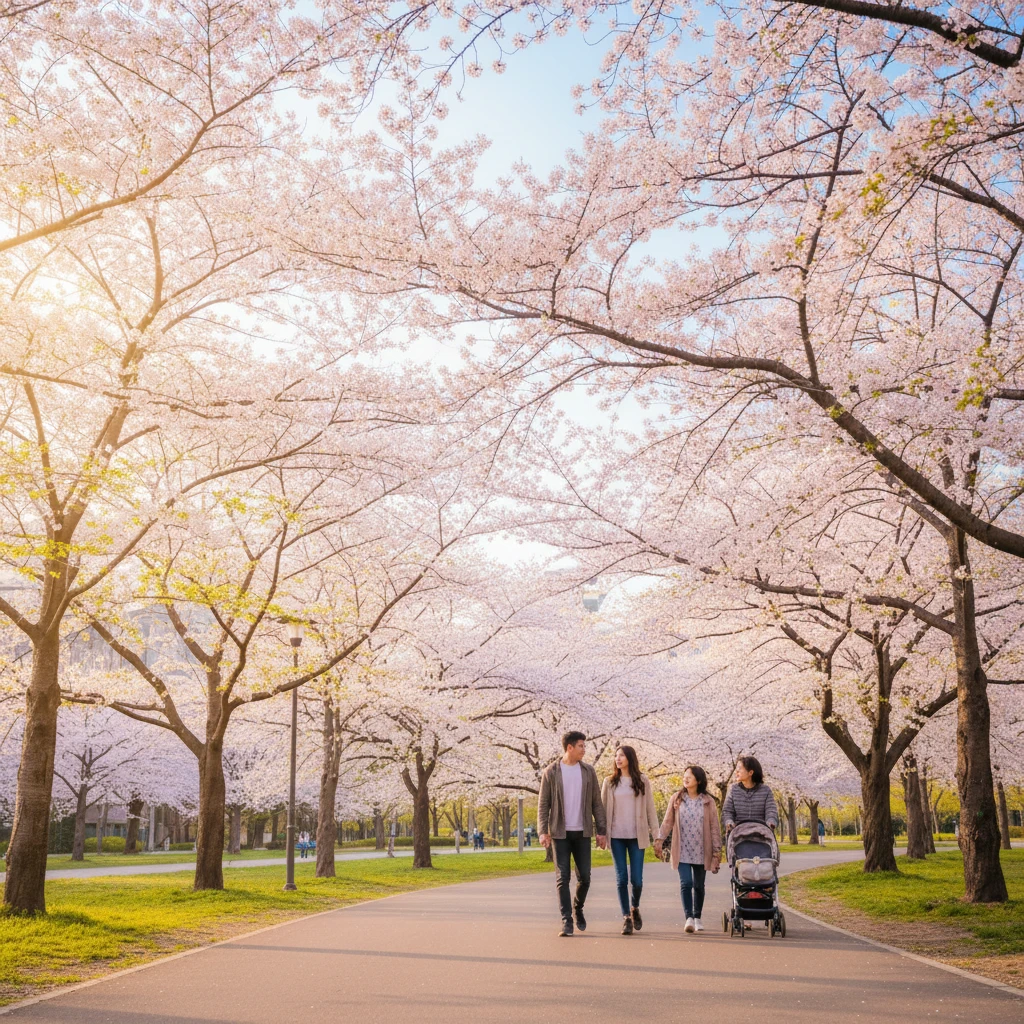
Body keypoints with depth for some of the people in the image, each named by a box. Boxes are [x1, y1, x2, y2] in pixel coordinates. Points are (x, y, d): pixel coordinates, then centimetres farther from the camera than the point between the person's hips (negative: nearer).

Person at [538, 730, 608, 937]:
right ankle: (566, 921, 0)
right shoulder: (551, 772, -2)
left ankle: (578, 908, 30)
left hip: (582, 832, 2)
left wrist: (601, 830, 0)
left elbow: (596, 803, 7)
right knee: (562, 878, -5)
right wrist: (543, 831, -11)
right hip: (560, 832, -2)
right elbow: (543, 804, -2)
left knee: (584, 877, 4)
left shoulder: (588, 772, 6)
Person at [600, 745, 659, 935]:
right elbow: (603, 808, 7)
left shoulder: (642, 781, 4)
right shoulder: (610, 782, 6)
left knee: (636, 879, -2)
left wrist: (656, 834, 0)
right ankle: (626, 917, 11)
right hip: (616, 836, 1)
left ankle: (635, 908, 27)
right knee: (621, 878, 0)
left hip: (637, 836, -1)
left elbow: (650, 808, 3)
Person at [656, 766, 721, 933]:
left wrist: (717, 851, -2)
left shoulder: (708, 802, 1)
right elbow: (668, 822, 4)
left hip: (701, 852, 1)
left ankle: (697, 917, 26)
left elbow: (714, 828, 1)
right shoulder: (676, 799, 3)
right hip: (682, 851, 0)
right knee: (686, 883, -12)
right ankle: (688, 918, -10)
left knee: (699, 885, 10)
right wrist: (660, 840, -6)